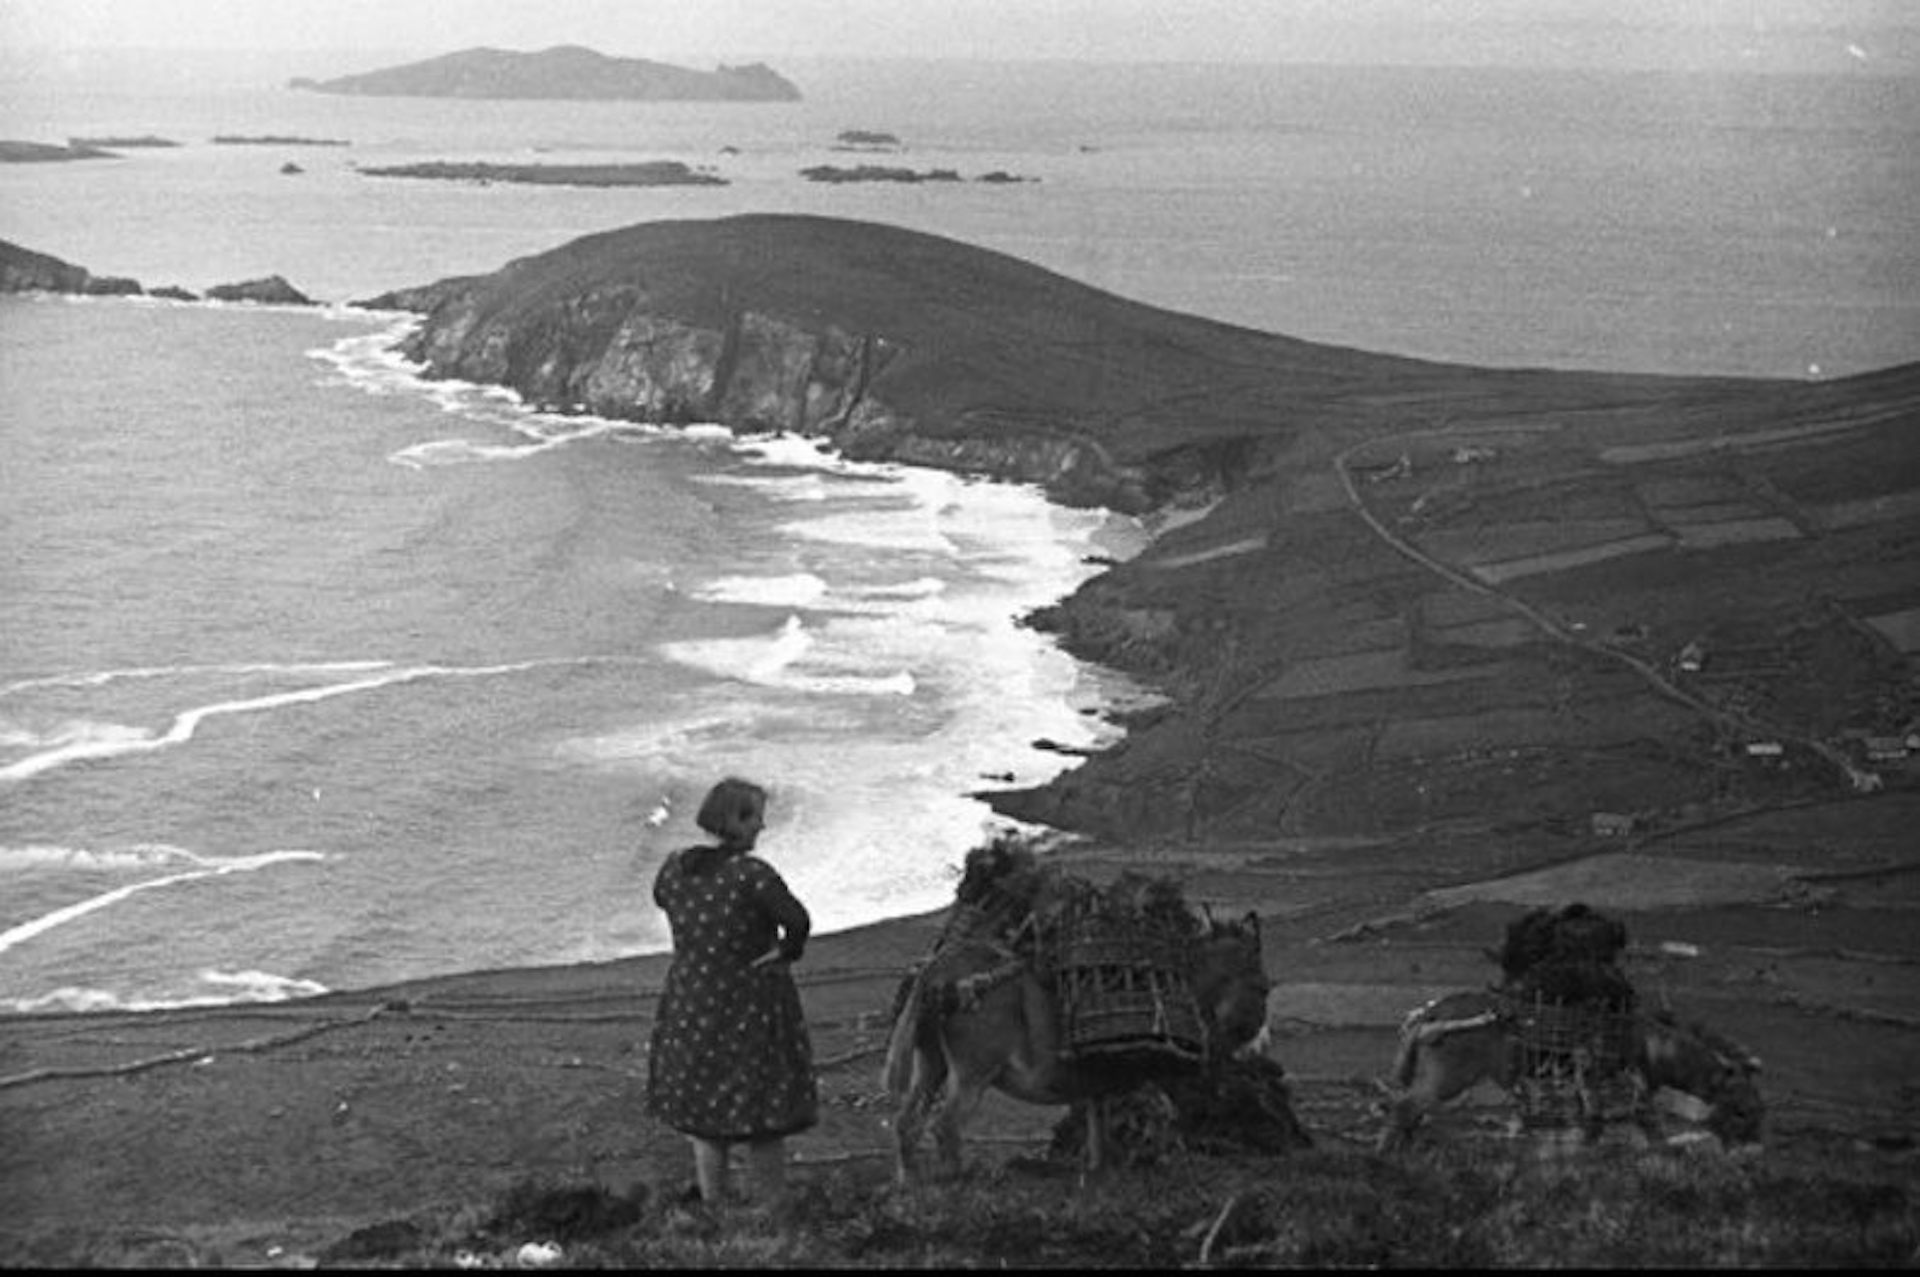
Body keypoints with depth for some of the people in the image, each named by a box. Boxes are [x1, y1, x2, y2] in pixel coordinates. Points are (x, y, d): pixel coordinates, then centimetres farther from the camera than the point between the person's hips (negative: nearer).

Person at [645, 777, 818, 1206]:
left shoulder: (675, 868, -4)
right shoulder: (751, 873, -23)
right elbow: (798, 920, -30)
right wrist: (787, 950, -9)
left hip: (690, 1008, 5)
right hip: (751, 1011, -5)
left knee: (704, 1121, 18)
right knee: (764, 1122, 8)